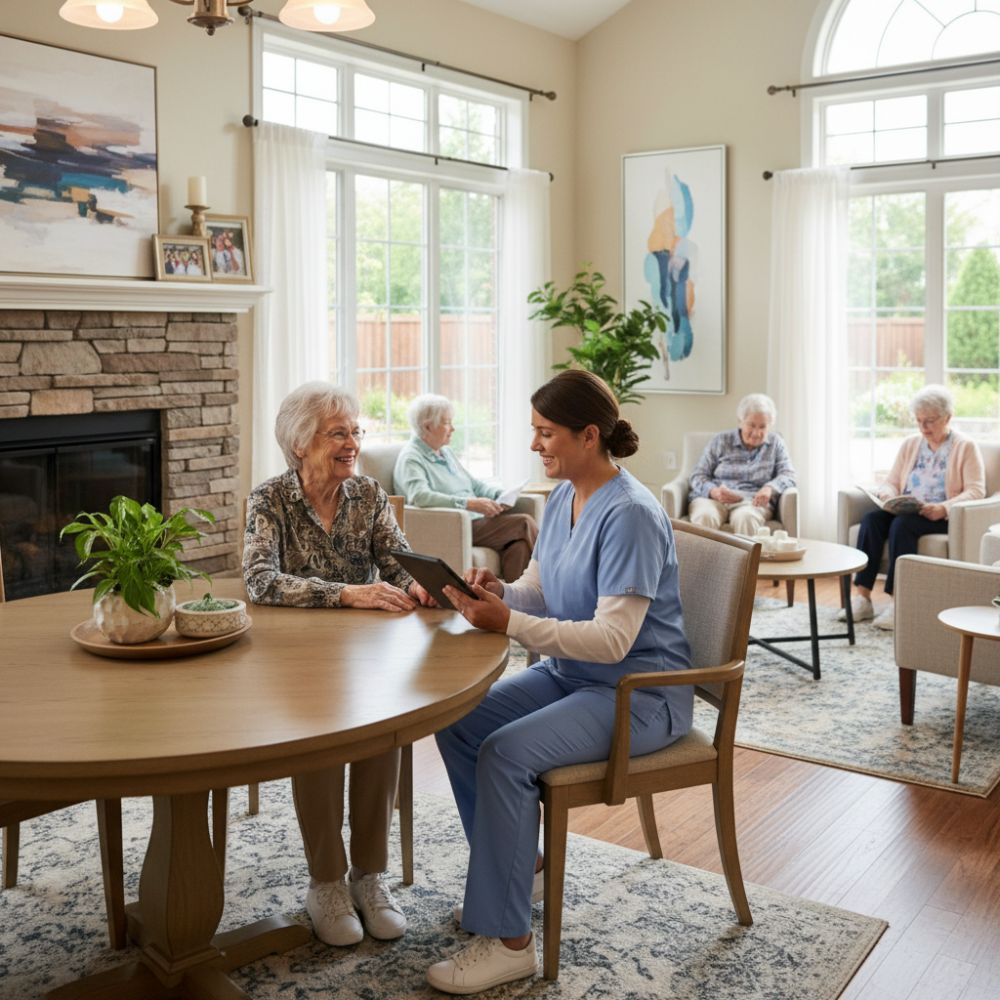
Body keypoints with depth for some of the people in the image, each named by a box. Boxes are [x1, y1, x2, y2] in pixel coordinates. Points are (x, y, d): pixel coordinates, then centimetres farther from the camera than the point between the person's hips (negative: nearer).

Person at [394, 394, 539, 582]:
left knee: (519, 546, -21)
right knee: (524, 523, -19)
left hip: (478, 520, 8)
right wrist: (470, 504, -28)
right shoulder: (411, 458, -6)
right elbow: (419, 496, -24)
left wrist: (500, 494, 7)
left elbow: (474, 484, 29)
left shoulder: (446, 453, 22)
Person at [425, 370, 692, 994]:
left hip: (640, 693, -9)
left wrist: (509, 623, -32)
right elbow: (539, 593, 11)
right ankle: (520, 867, 15)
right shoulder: (563, 499, 5)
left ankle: (508, 940, -13)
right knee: (457, 724, -3)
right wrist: (499, 592, -12)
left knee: (506, 752, -26)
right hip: (570, 675, 9)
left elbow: (612, 640, -27)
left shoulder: (630, 515, -23)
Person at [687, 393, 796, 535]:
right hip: (713, 498, 0)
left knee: (745, 517, -38)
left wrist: (769, 488, -17)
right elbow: (698, 476, 9)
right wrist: (714, 491, -14)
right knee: (705, 516, -37)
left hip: (752, 501, 0)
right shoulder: (720, 441, 13)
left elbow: (788, 476, 6)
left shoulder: (775, 443, 16)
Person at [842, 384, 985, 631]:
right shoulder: (910, 444, 19)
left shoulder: (966, 447, 4)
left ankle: (897, 602, -35)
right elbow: (891, 481, 16)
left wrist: (944, 508, -24)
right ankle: (862, 597, -33)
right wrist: (889, 495, -10)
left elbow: (976, 491, -7)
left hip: (943, 517, -5)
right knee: (871, 519, -26)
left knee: (901, 524, -35)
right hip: (905, 512, 5)